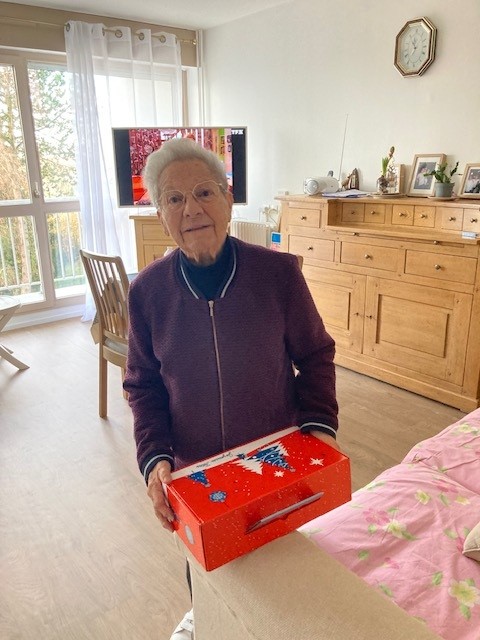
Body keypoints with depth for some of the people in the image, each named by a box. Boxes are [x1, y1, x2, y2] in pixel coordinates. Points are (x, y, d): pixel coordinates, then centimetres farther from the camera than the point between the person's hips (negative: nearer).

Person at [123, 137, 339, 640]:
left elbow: (315, 356, -6)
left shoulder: (279, 273, -18)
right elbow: (143, 386, -5)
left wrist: (320, 423, -19)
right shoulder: (147, 291, -14)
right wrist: (154, 457, -17)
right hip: (192, 469, 2)